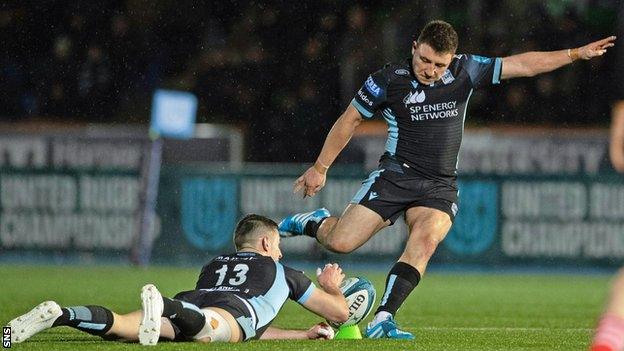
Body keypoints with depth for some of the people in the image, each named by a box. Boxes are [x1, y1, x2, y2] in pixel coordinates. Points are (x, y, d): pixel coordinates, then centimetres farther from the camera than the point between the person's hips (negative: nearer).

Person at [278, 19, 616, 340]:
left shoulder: (465, 71, 0)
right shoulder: (387, 80, -7)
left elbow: (523, 64, 4)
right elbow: (349, 121, 5)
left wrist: (576, 53, 0)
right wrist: (320, 168, 8)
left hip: (439, 187, 2)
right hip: (395, 176, -2)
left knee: (424, 241, -27)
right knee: (341, 243, -14)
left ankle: (382, 320, -29)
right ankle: (314, 222, 22)